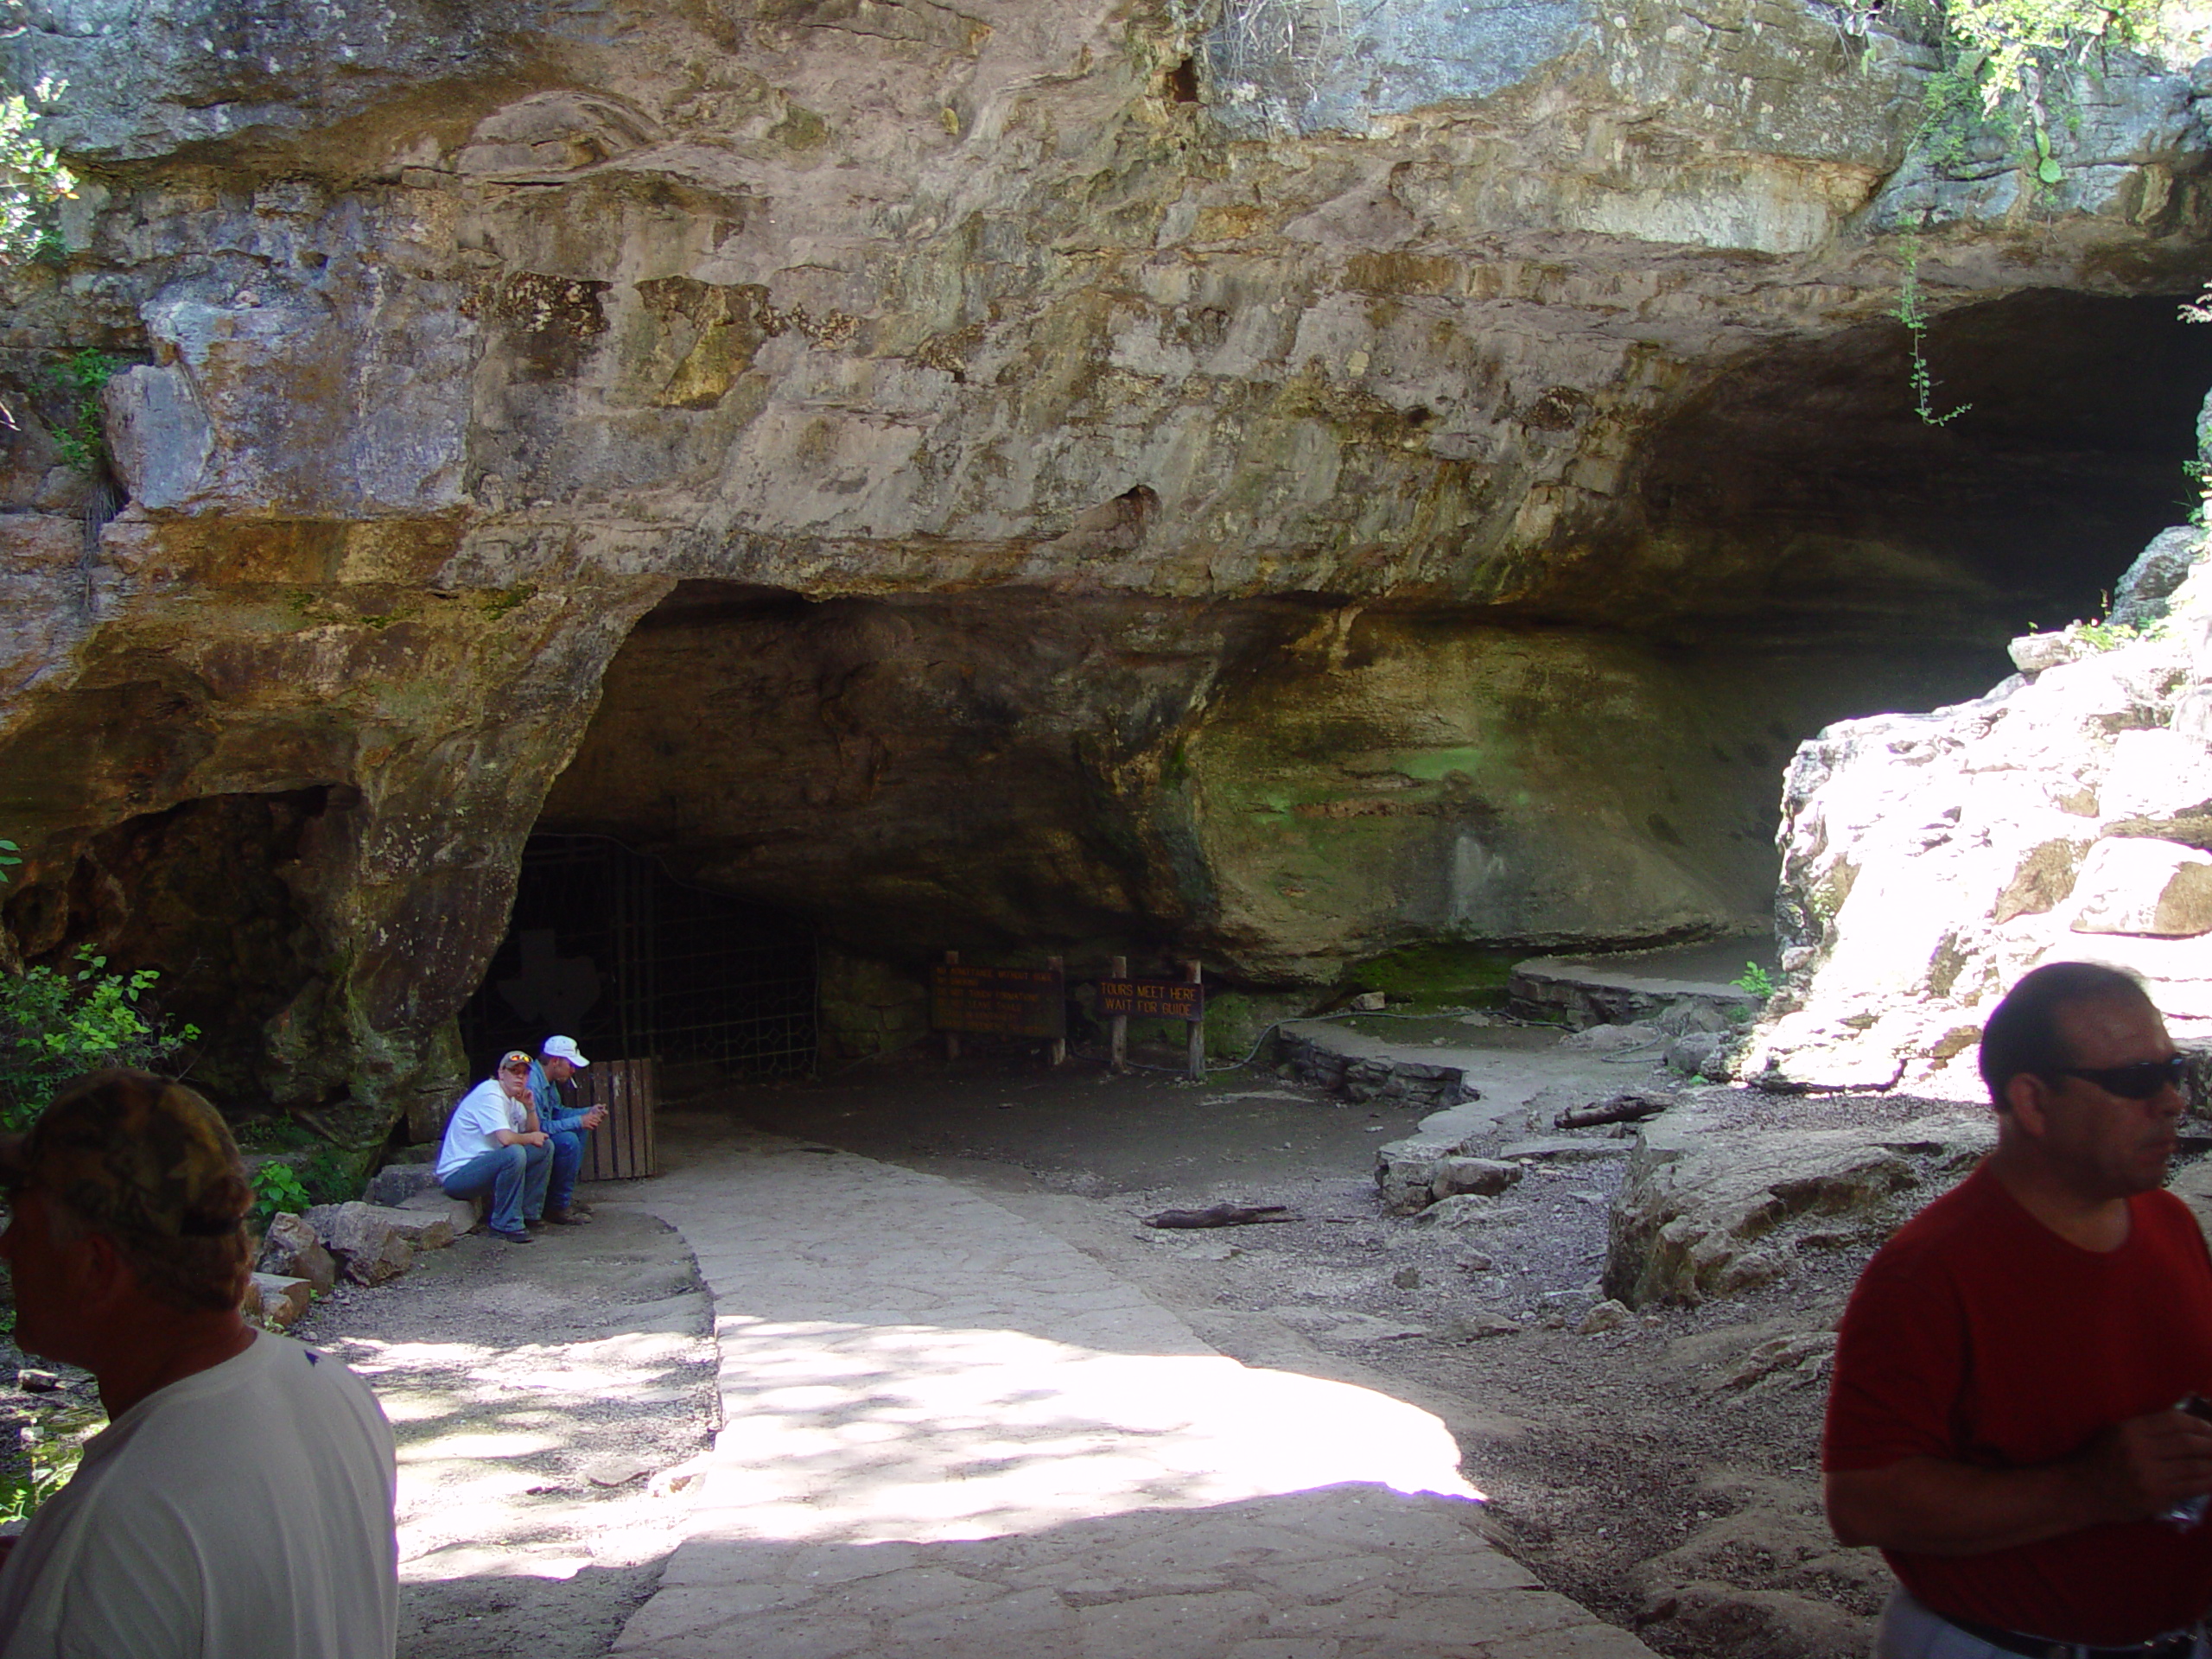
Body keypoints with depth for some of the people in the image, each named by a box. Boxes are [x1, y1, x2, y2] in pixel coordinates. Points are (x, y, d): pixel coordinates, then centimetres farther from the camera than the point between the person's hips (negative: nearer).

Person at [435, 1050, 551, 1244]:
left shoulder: (513, 1098, 13)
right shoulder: (489, 1095, -18)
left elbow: (533, 1133, 16)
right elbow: (506, 1139, -29)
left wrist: (529, 1107, -1)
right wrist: (531, 1138, -10)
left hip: (481, 1166, 10)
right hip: (456, 1175, -10)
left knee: (545, 1148, 8)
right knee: (514, 1153, -35)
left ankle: (528, 1214, 8)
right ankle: (506, 1226, -24)